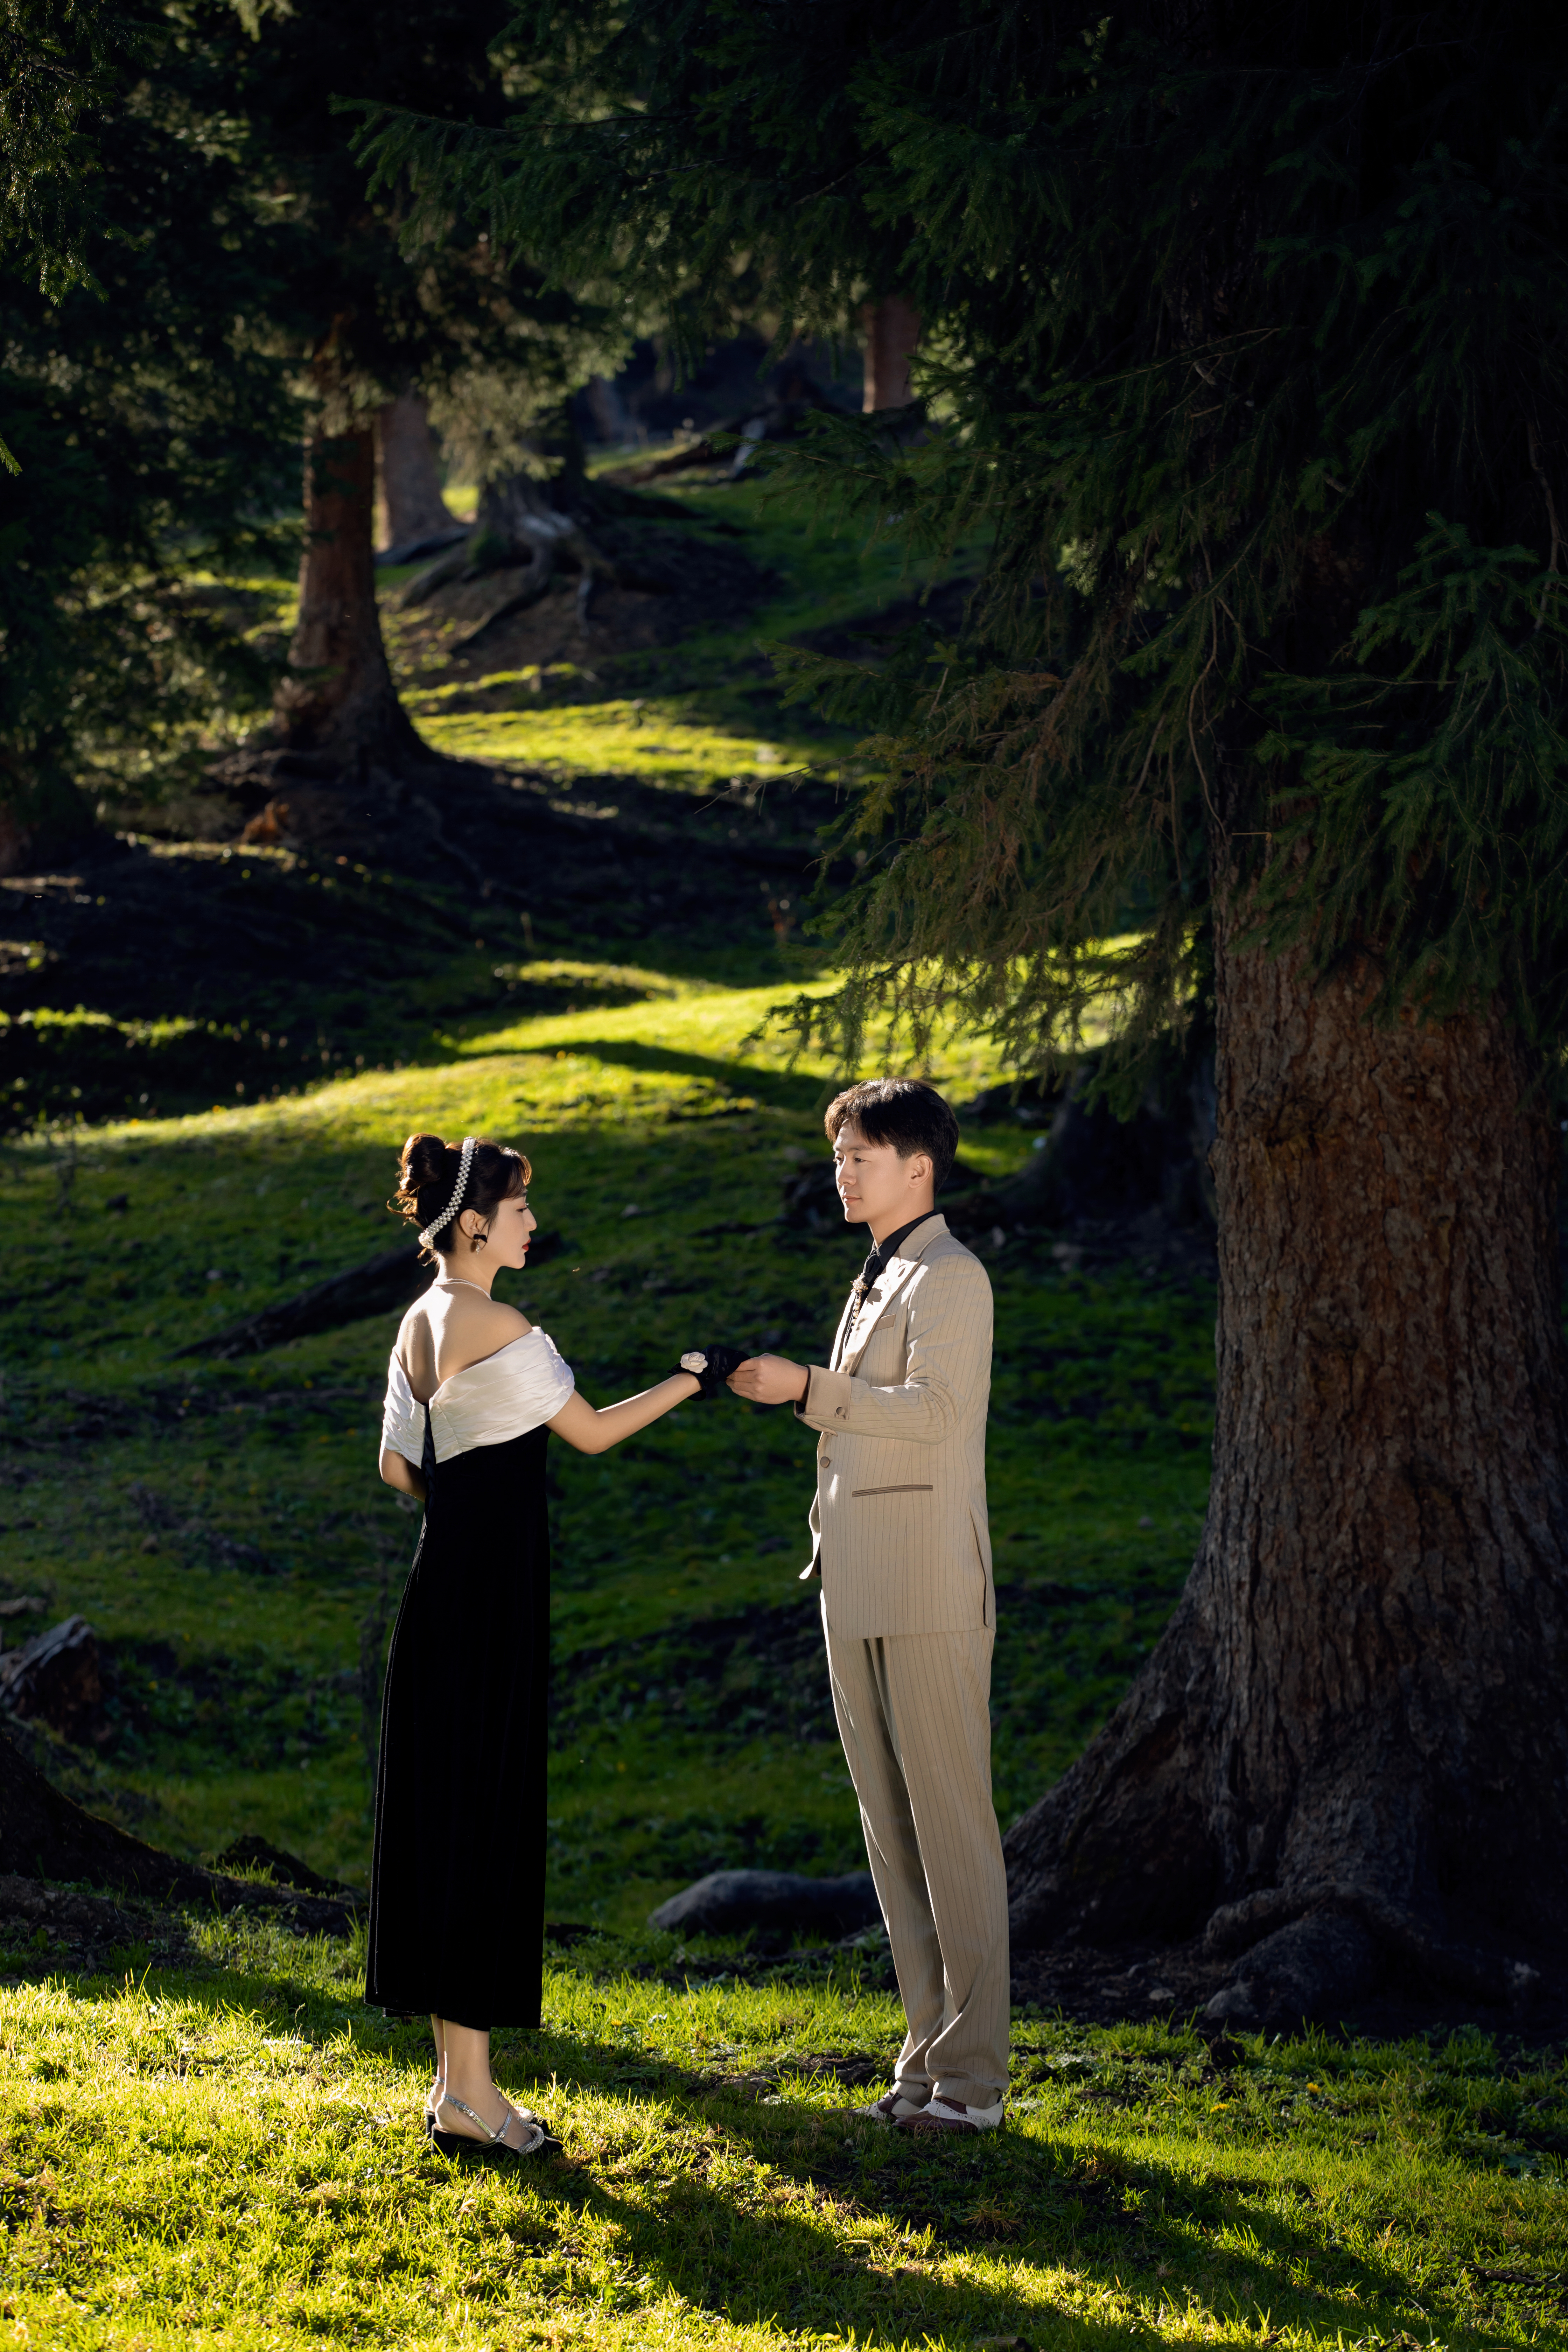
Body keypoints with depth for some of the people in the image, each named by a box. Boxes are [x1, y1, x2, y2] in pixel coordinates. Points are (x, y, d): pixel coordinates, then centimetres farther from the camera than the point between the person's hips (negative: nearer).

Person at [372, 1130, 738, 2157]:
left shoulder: (421, 1324, 11)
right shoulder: (497, 1327, -16)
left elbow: (399, 1467, 16)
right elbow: (591, 1432, -6)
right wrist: (694, 1380, 3)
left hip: (446, 1573, 9)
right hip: (496, 1587, -9)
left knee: (449, 1815, 12)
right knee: (486, 1820, -4)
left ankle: (459, 2074, 18)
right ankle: (470, 2091, -1)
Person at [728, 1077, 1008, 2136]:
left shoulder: (950, 1277, -7)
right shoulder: (875, 1282, 21)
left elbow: (932, 1410, -20)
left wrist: (809, 1389, -23)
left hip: (931, 1591, -9)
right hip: (861, 1595, 9)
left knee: (952, 1827, -7)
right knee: (891, 1830, 9)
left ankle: (971, 2077, -5)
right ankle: (932, 2059, 14)